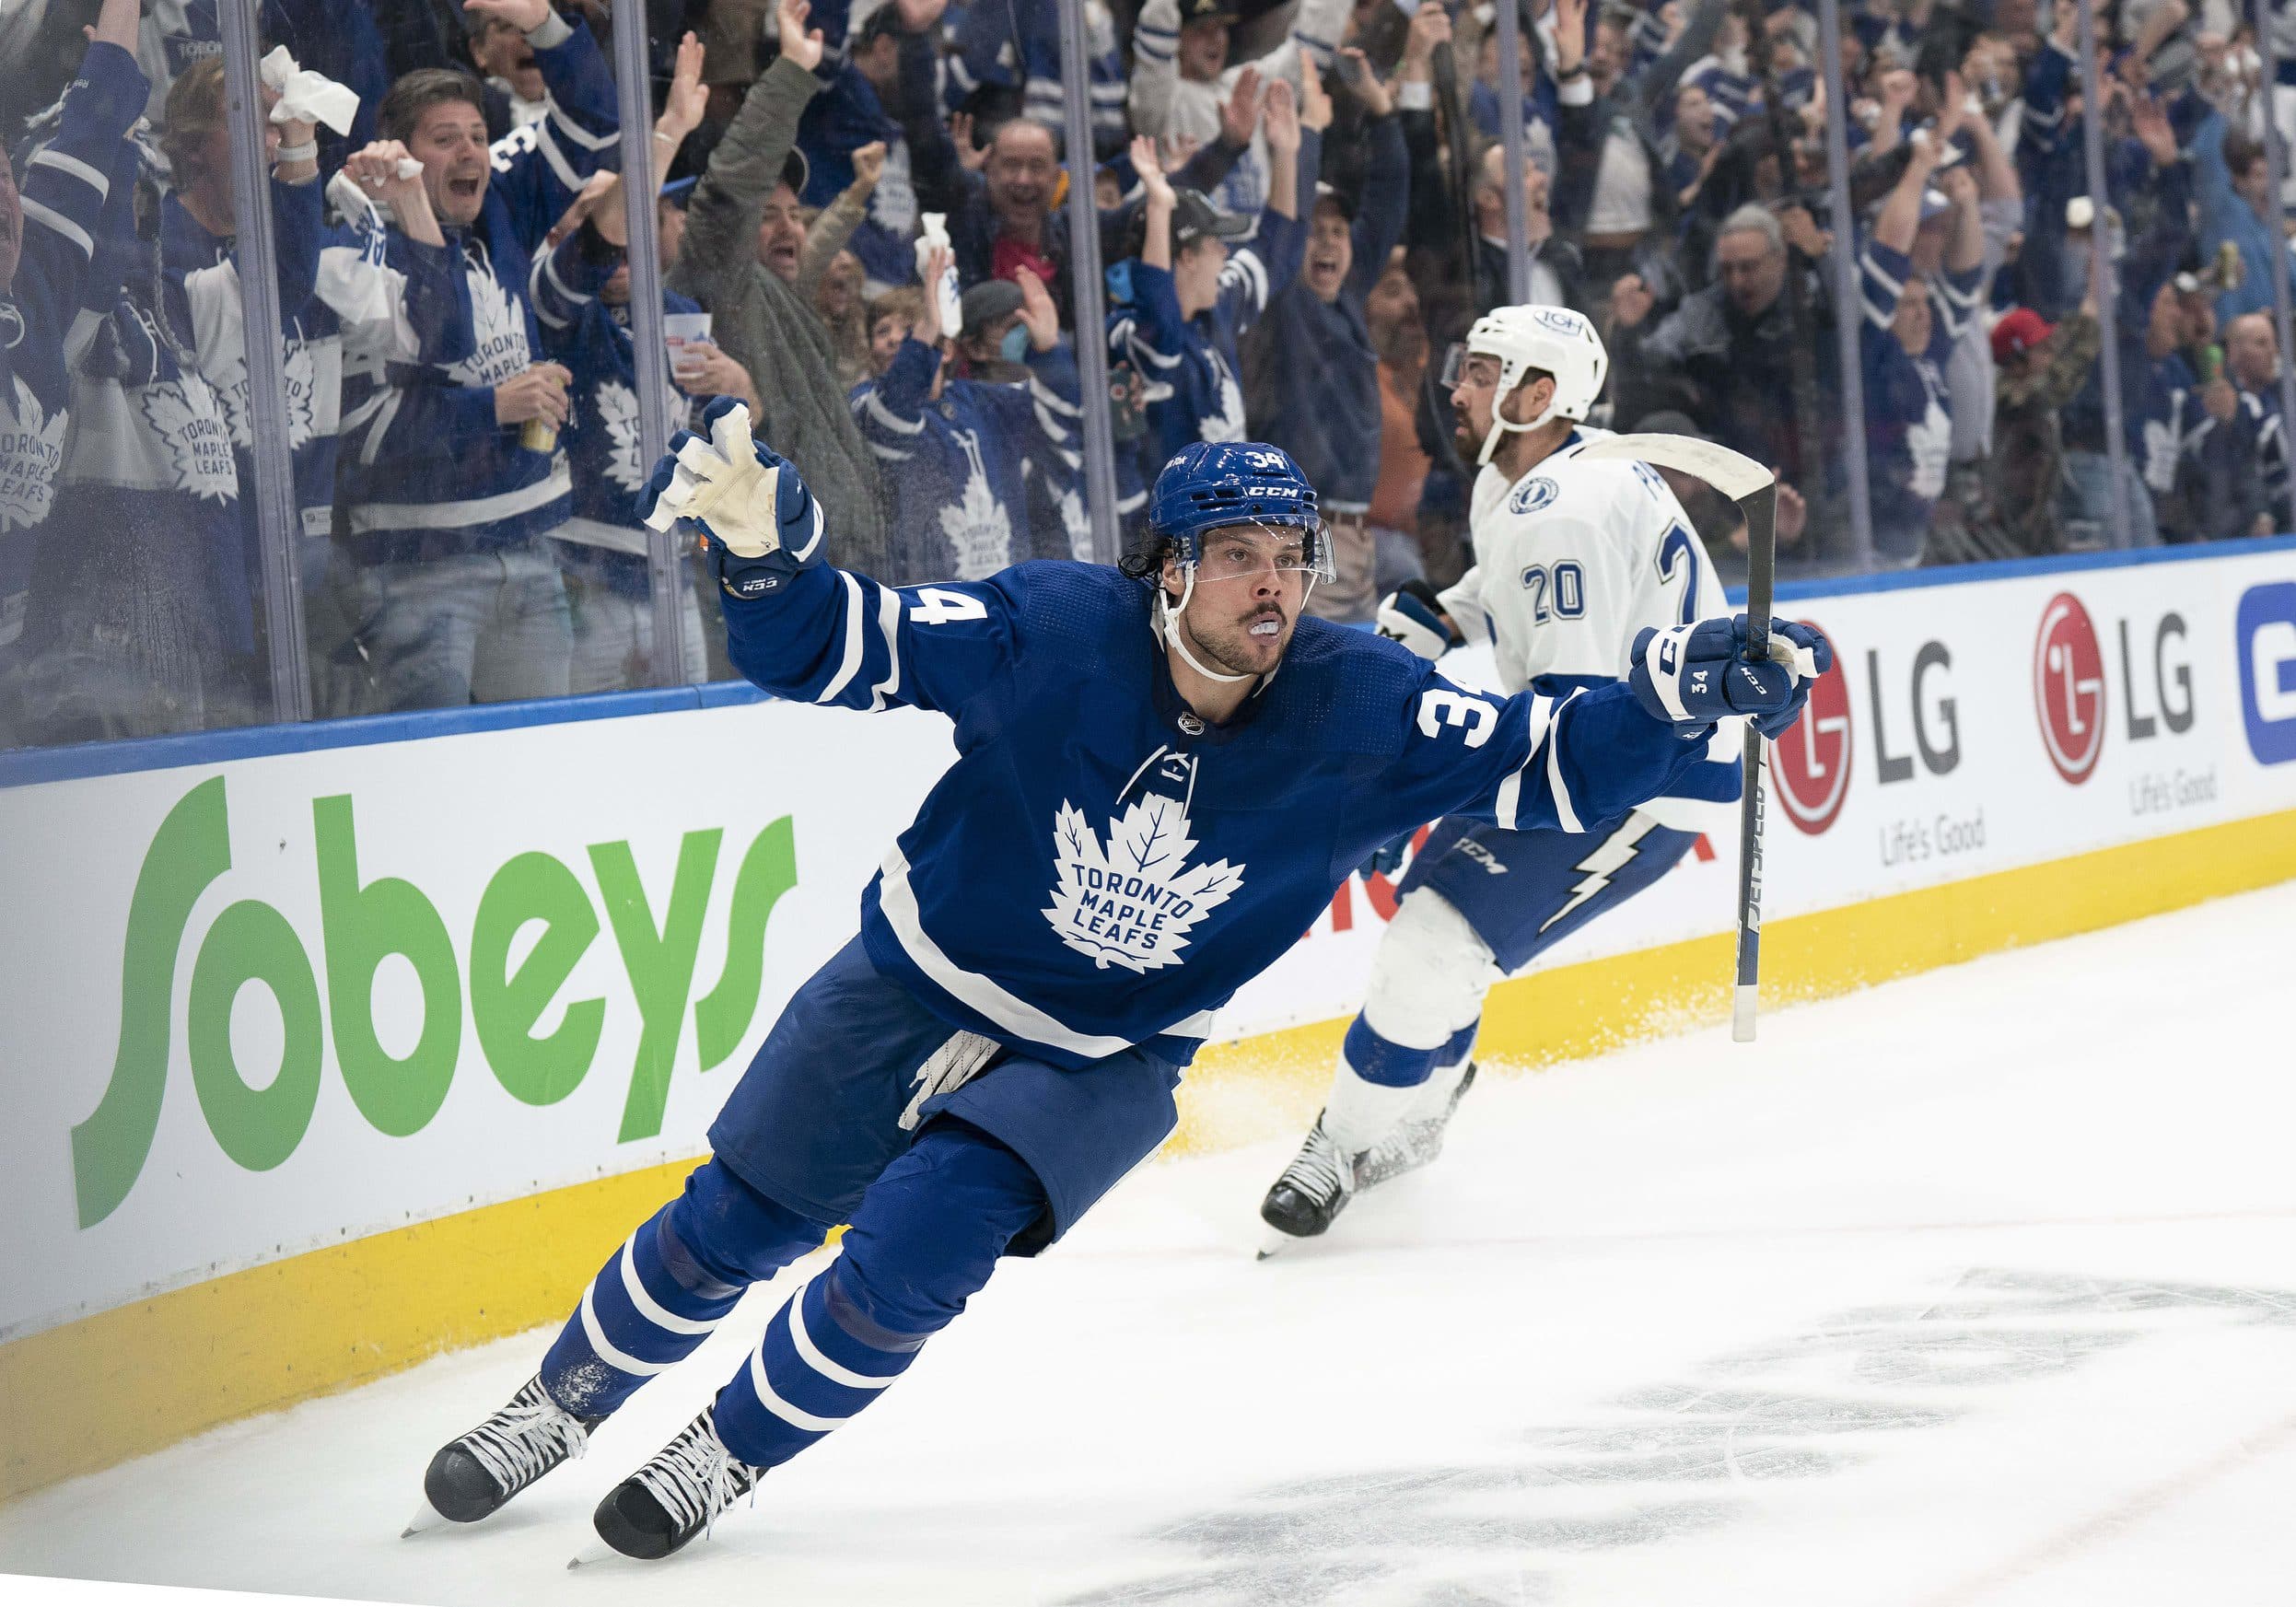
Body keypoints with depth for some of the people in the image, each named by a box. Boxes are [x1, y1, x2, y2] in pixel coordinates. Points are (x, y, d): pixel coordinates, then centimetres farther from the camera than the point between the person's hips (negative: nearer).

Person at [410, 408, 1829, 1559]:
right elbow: (836, 649, -17)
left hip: (1107, 1062, 0)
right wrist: (764, 548, -36)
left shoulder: (1363, 713, -19)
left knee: (913, 1249, -18)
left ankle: (725, 1461, 8)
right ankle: (558, 1408, 34)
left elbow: (1548, 766, -18)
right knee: (736, 1222, 8)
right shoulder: (1052, 633, -23)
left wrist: (1675, 697, -34)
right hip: (919, 982, 0)